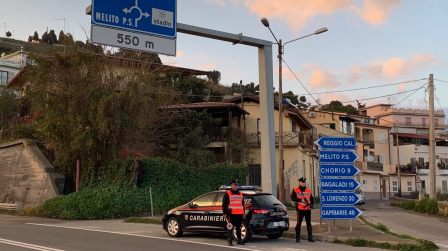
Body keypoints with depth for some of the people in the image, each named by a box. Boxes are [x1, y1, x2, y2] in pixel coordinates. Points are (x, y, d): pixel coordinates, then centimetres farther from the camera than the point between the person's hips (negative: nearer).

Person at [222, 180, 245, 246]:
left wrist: (243, 213, 21)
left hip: (239, 214, 5)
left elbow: (242, 204, 26)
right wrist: (225, 213, -8)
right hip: (231, 214, -5)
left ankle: (239, 240, 17)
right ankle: (230, 241, -3)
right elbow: (224, 204, -2)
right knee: (230, 227, -7)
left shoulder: (240, 194, 19)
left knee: (239, 227, 9)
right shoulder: (227, 194, 1)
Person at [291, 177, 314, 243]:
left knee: (309, 223, 6)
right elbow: (292, 198, -8)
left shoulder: (308, 190, 12)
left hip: (308, 209, 4)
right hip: (300, 209, -3)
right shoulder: (295, 190, 1)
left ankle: (310, 237, 11)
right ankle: (297, 238, 6)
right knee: (299, 223, -1)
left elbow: (312, 199, 15)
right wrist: (300, 200, -19)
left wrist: (311, 204, -5)